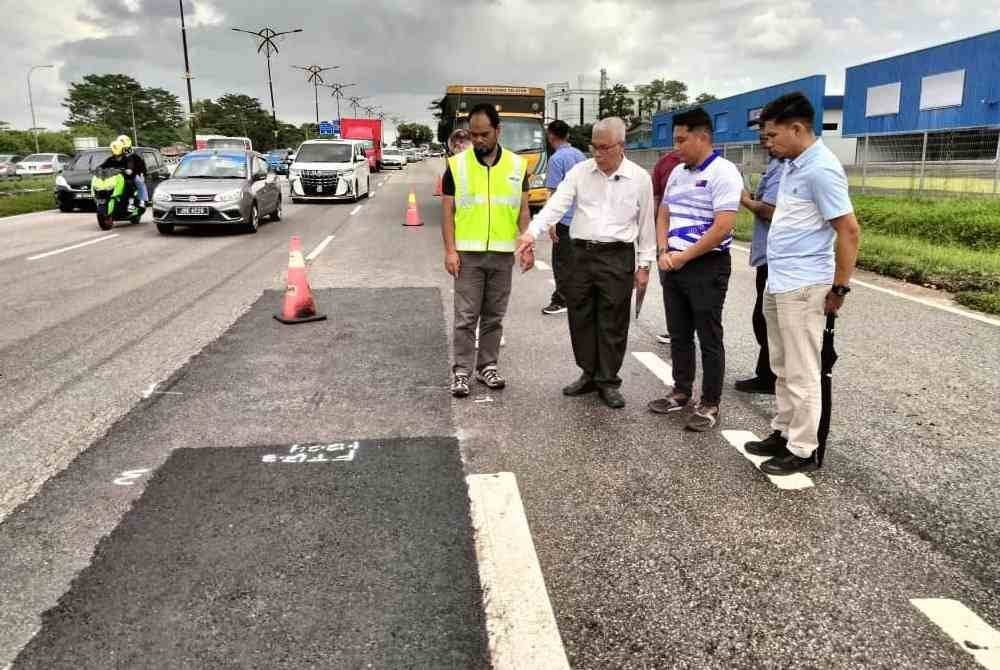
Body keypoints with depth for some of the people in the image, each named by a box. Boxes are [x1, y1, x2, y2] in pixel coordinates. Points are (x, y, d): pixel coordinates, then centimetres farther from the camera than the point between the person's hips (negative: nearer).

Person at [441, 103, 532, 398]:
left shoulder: (517, 165, 5)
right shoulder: (457, 164, 0)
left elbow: (523, 210, 8)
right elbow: (448, 212, 0)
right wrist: (450, 250, -9)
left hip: (503, 253, 2)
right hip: (468, 253, -2)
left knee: (494, 316, 10)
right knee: (466, 316, 0)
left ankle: (488, 365, 22)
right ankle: (461, 371, 8)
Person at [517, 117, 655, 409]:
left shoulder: (640, 178, 0)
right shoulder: (580, 171, 3)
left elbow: (646, 223, 5)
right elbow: (556, 204, -8)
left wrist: (644, 264, 4)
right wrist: (532, 232, -24)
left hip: (618, 257, -2)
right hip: (582, 253, 3)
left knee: (612, 323, 3)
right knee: (580, 318, 10)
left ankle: (608, 382, 17)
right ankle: (589, 374, 26)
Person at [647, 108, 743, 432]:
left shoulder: (723, 173, -12)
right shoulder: (677, 173, 12)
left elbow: (723, 227, -19)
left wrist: (684, 257, -14)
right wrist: (663, 252, 0)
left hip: (707, 267, -7)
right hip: (673, 266, 7)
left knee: (708, 339, 2)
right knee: (679, 335, 14)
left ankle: (710, 404, 12)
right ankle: (681, 392, 28)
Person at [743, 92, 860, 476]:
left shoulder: (821, 169, -18)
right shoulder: (792, 165, 10)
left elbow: (849, 231, -19)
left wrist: (839, 288, -15)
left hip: (802, 287, -9)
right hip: (777, 283, 9)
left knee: (801, 373, 1)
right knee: (782, 368, 17)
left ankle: (803, 451, 12)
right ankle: (783, 433, 30)